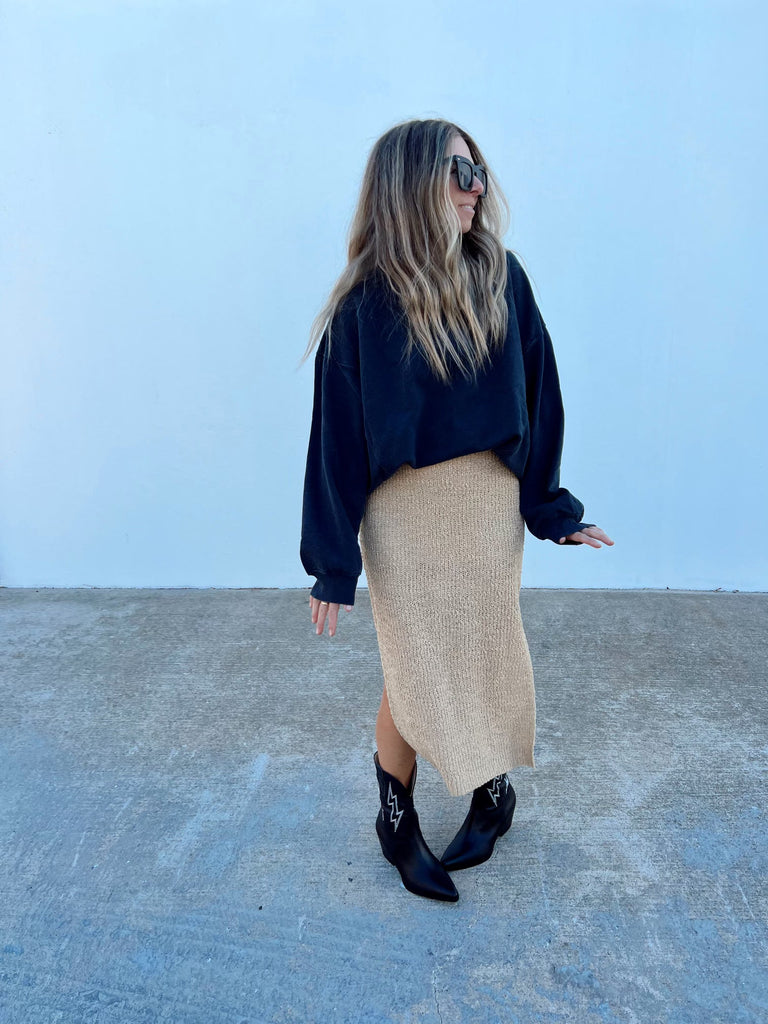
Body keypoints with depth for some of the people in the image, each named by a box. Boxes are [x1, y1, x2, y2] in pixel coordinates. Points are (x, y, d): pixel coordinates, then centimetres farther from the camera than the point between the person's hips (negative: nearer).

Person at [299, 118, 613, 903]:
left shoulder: (501, 280, -2)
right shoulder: (367, 301, -11)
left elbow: (538, 398, 4)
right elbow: (337, 434, -9)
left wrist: (550, 507, 6)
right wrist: (333, 564, -8)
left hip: (489, 503, 3)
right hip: (403, 513, -3)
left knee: (487, 655, 14)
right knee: (419, 670, 5)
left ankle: (492, 790, 39)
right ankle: (395, 821, 29)